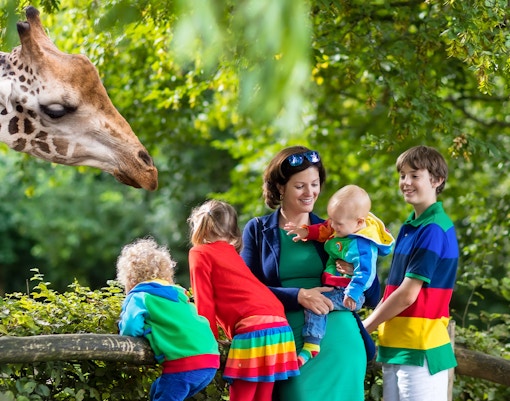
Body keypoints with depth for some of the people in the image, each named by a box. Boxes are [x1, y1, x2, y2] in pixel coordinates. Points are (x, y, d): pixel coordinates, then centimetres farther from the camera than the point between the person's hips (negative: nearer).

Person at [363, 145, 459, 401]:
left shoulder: (434, 230, -13)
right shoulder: (410, 226, 14)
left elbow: (407, 295, -16)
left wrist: (364, 328, -6)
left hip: (420, 350, -8)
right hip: (395, 348, 8)